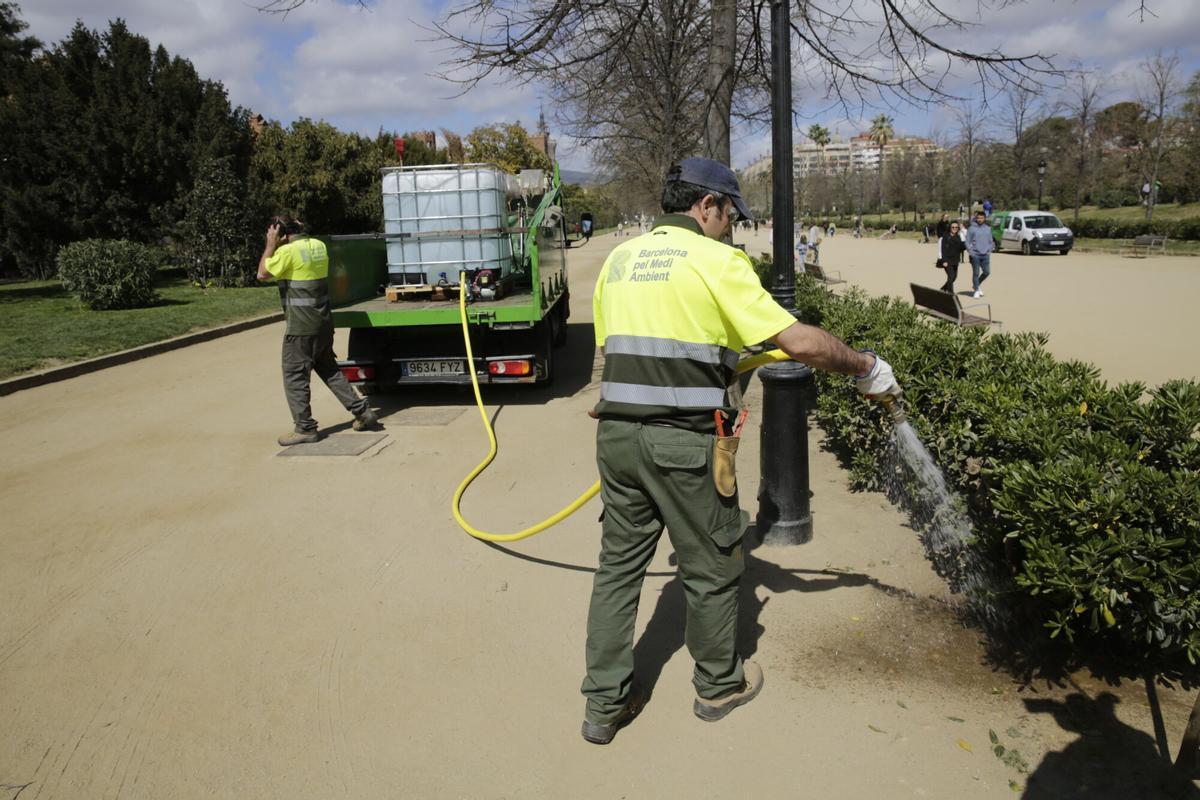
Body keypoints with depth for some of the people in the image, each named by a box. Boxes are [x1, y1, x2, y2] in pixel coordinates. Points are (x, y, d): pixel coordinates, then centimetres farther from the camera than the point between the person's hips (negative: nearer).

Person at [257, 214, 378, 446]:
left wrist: (271, 244, -2)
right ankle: (362, 411, 17)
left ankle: (305, 428, 5)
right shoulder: (319, 245, 8)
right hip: (323, 322, 8)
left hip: (301, 327, -8)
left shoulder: (288, 251, -15)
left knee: (294, 375, 2)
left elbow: (262, 273, -6)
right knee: (329, 370, 19)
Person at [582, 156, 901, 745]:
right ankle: (719, 685, 34)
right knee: (711, 567, 14)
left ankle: (604, 703, 24)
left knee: (619, 563, 16)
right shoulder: (715, 260, -8)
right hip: (684, 442, -6)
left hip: (616, 433, 6)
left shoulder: (619, 259, 11)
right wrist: (866, 367, 2)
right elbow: (799, 342, -13)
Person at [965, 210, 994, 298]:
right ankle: (976, 290, 11)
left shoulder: (988, 228, 11)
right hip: (975, 255, -4)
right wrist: (971, 251, -11)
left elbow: (990, 241, 17)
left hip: (985, 255, 4)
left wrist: (990, 249, 4)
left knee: (987, 272, 2)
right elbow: (968, 242, -3)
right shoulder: (971, 228, -3)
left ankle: (977, 284, 26)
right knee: (976, 273, 0)